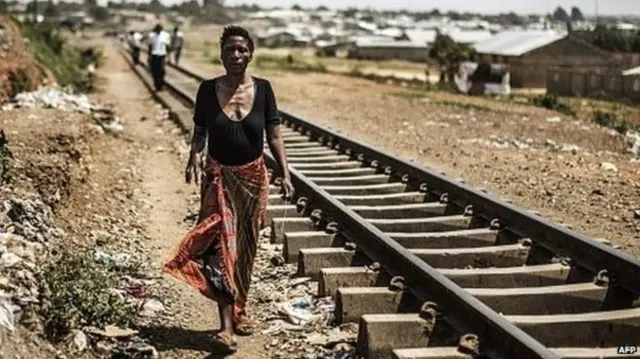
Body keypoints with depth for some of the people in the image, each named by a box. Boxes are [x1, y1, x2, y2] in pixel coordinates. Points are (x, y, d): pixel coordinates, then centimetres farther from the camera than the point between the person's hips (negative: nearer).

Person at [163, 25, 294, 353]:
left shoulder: (263, 89, -2)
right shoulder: (208, 90, -4)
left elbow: (274, 135, 1)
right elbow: (199, 132, 2)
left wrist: (285, 174, -5)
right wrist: (193, 159, -17)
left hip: (253, 178, 2)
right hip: (219, 178, -2)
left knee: (245, 247, 13)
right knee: (222, 247, -11)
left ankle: (239, 310, 32)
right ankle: (227, 326, -12)